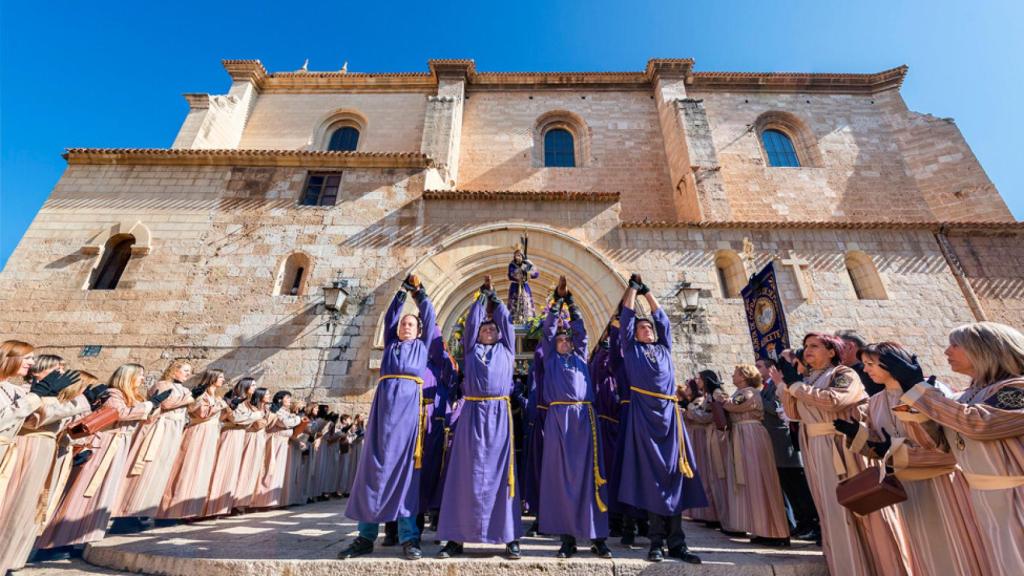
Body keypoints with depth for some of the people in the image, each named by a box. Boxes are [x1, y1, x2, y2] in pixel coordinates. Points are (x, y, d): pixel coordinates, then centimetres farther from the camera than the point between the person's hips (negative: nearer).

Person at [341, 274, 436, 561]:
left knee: (406, 467, -4)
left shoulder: (422, 346, 21)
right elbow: (390, 316, 26)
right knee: (375, 465, 0)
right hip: (385, 402, 2)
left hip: (410, 403, -2)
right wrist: (403, 291, 25)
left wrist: (419, 291, 25)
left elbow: (429, 317, 21)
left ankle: (409, 537, 0)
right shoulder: (390, 344, 24)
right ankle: (366, 536, 9)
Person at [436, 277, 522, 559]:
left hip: (499, 416, 0)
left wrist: (494, 295, 26)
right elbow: (471, 320, 15)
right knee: (467, 473, 3)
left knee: (501, 472, 2)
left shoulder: (506, 349, 16)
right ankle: (457, 537, 12)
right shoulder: (471, 348, 16)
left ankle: (510, 538, 10)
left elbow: (506, 320, 17)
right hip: (472, 414, 0)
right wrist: (482, 295, 24)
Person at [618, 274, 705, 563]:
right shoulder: (631, 348, 11)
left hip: (669, 412, 4)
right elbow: (627, 317, 9)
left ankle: (677, 543, 10)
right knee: (650, 475, 0)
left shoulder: (664, 348, 20)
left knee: (673, 474, 3)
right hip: (644, 413, -3)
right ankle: (657, 541, 8)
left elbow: (662, 318, 23)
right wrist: (633, 288, 15)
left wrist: (648, 291, 26)